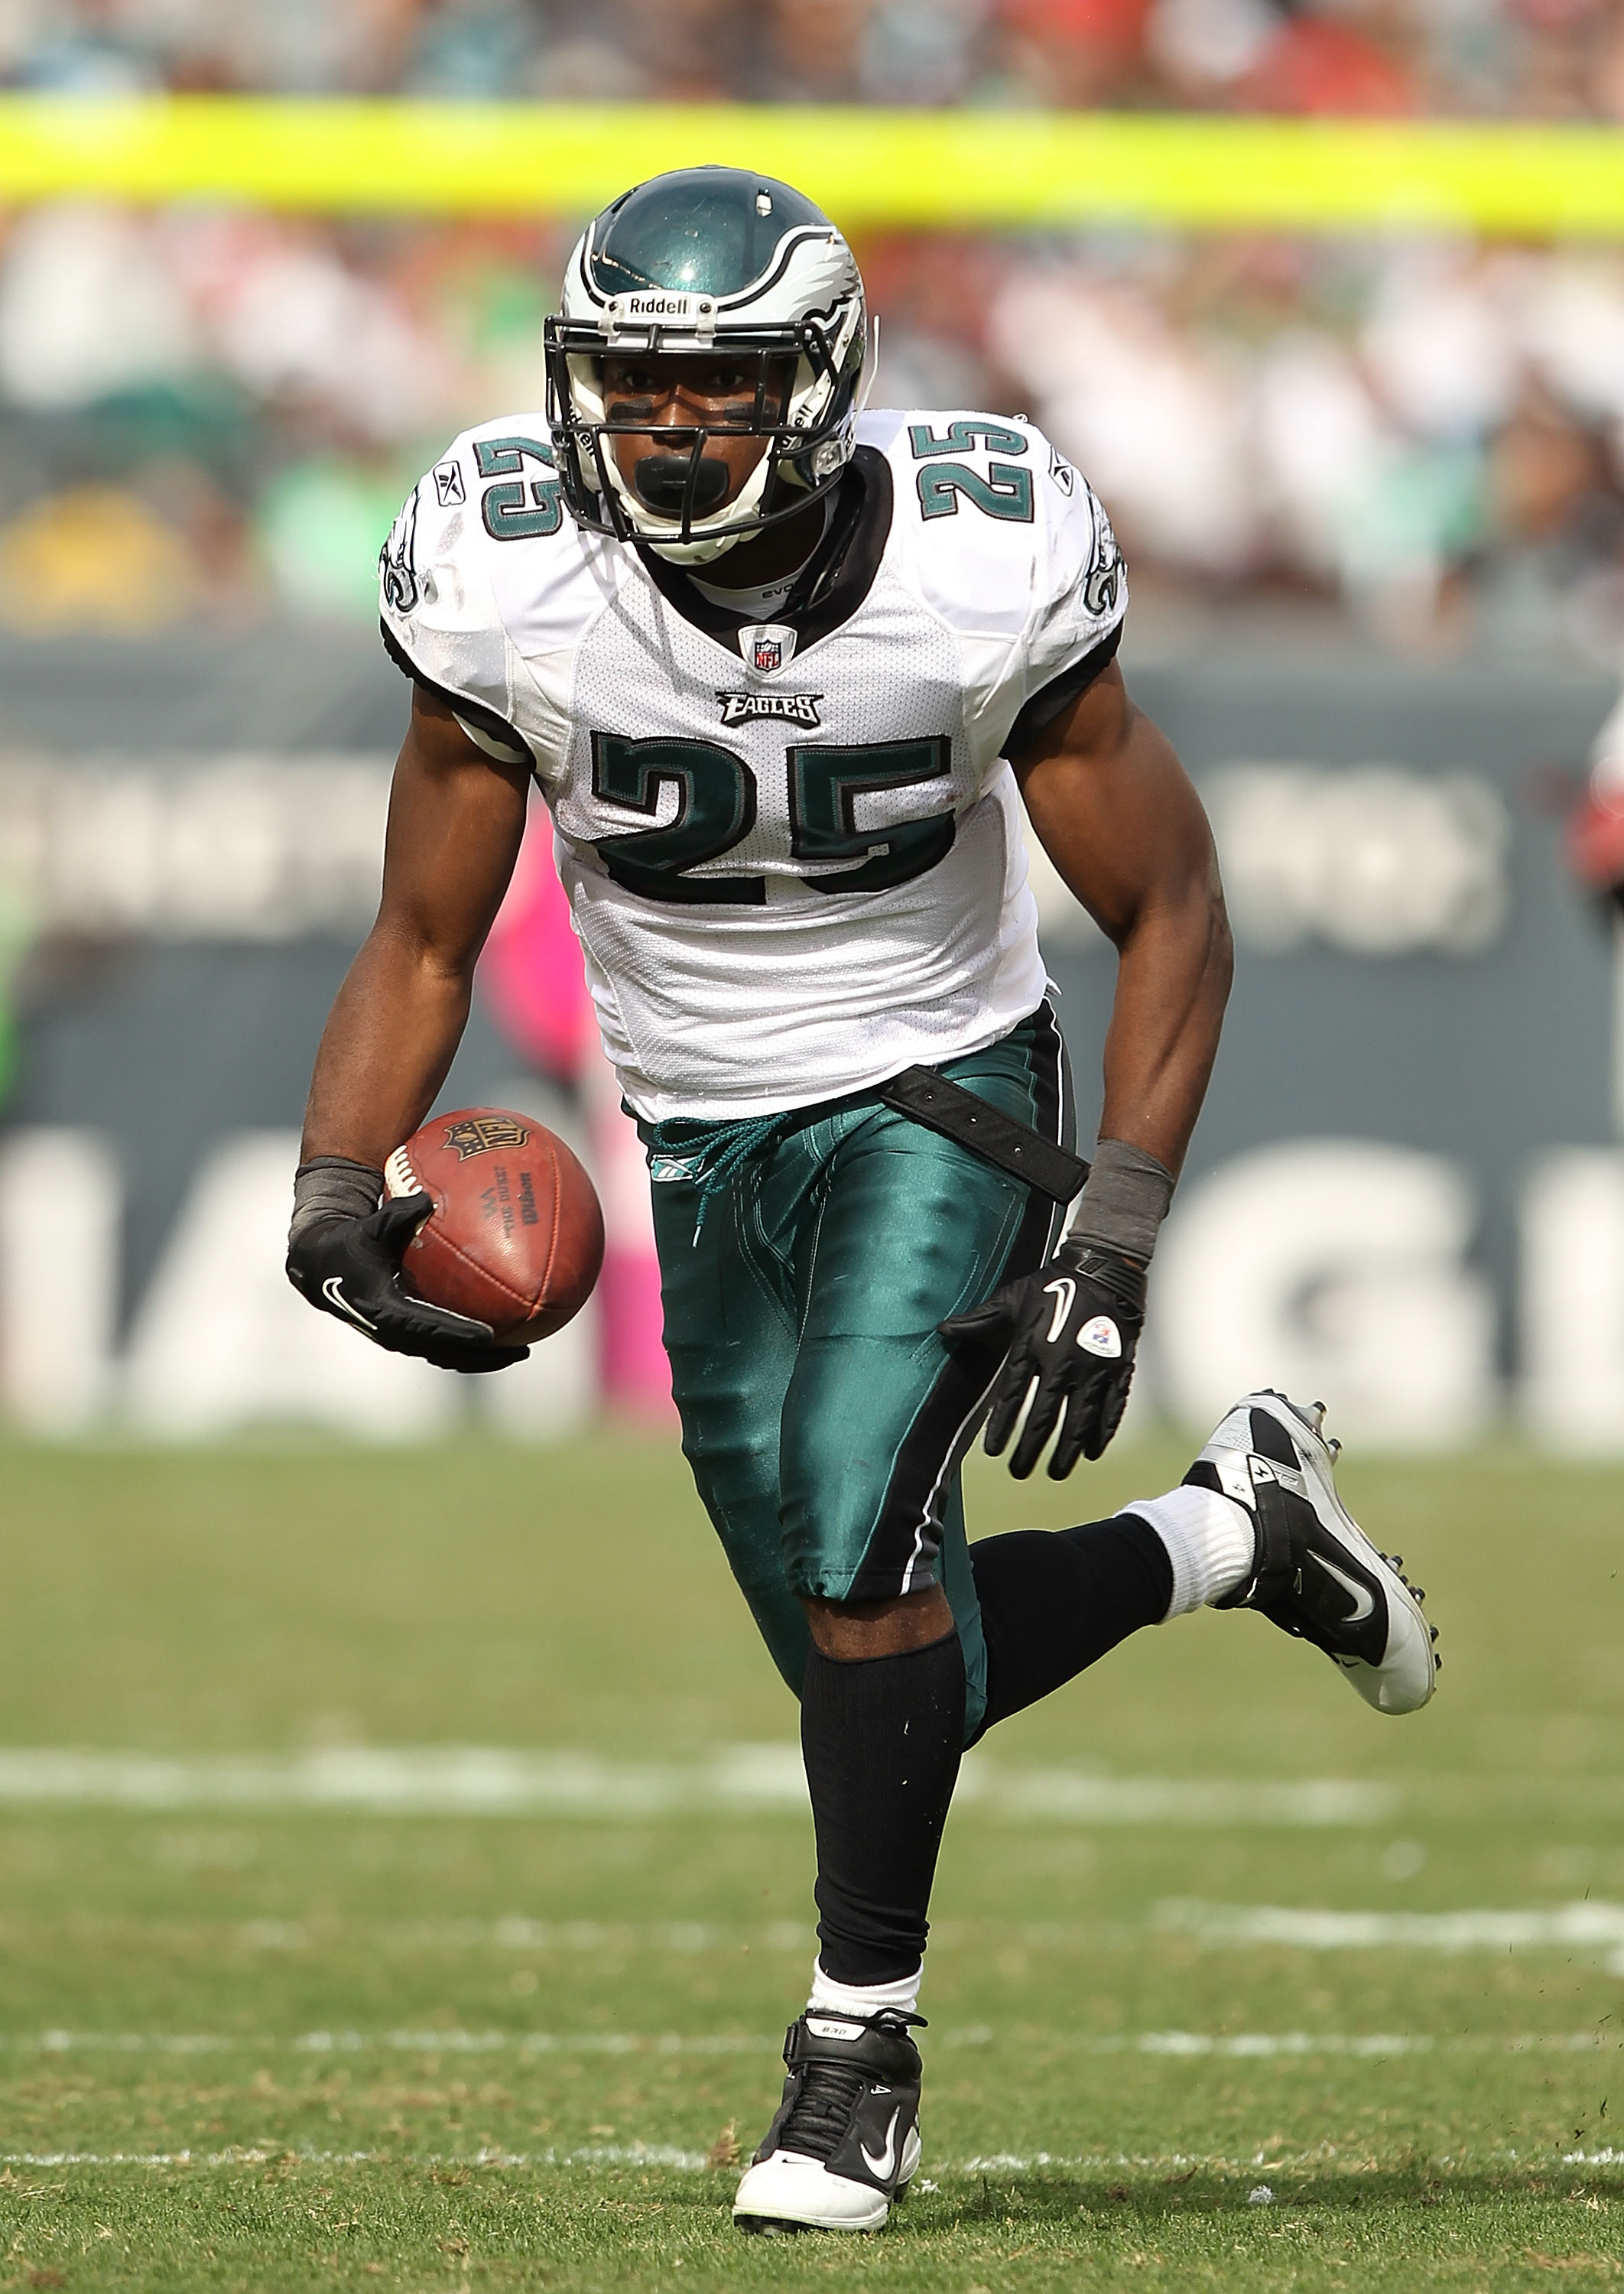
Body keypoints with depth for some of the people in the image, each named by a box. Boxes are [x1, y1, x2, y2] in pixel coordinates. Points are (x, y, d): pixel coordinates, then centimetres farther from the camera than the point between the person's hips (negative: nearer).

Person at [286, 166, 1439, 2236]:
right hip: (712, 1144, 3)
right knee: (897, 1669, 5)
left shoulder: (980, 574, -20)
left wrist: (1117, 1230, -18)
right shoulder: (512, 593, -15)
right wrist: (335, 1185, -20)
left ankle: (862, 2038, -7)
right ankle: (1237, 1530, 34)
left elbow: (1169, 913, -9)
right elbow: (422, 943, -3)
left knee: (853, 1518, -25)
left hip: (943, 1097, -3)